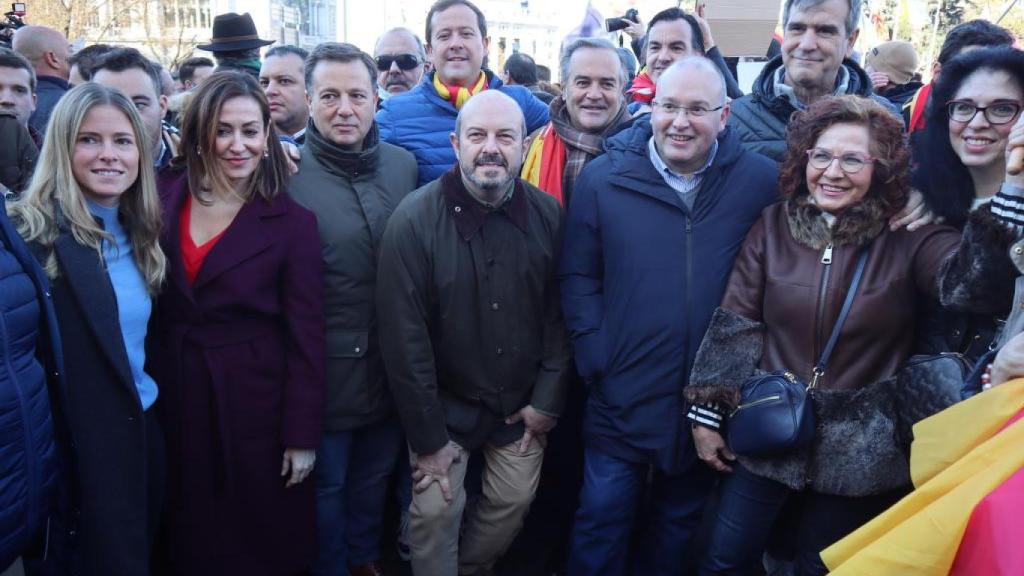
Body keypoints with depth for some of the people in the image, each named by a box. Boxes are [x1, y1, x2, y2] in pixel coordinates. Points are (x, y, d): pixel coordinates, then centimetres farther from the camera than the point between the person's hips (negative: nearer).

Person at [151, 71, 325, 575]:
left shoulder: (292, 222, -10)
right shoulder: (162, 196, -2)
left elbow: (306, 336, -8)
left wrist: (302, 436, -8)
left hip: (255, 399, -3)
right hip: (175, 394, 3)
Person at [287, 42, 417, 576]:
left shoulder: (404, 164, 0)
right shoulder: (286, 173, -13)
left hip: (391, 365, 4)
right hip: (324, 367, -4)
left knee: (375, 477, 24)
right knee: (326, 484, 18)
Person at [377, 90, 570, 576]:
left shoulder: (548, 215, -7)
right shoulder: (414, 220, -18)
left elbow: (560, 316, 0)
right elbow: (404, 339, -16)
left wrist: (547, 400, -2)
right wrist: (427, 437, -13)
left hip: (521, 404, 3)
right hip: (445, 404, -3)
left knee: (514, 502, 13)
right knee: (436, 510, 0)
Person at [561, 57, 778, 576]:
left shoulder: (760, 181, -5)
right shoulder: (603, 177, -5)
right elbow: (578, 276, -3)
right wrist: (595, 358, -9)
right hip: (622, 397, -1)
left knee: (679, 525, 23)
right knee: (601, 527, 13)